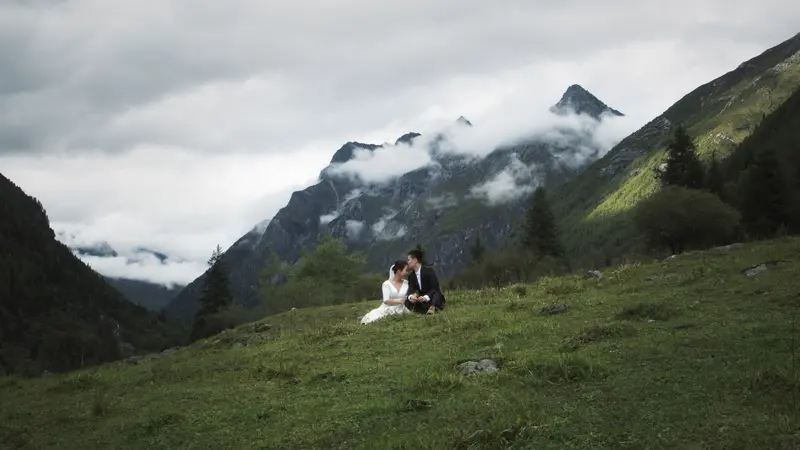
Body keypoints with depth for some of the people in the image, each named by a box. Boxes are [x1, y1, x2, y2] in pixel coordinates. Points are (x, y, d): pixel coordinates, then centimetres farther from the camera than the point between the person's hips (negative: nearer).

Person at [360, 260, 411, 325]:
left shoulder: (406, 283, 10)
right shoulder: (387, 284, -1)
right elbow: (386, 301, -10)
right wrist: (400, 301, -19)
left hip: (401, 311, 5)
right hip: (387, 310, -4)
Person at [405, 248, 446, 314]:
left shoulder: (429, 271, -14)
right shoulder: (411, 275, 3)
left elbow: (435, 288, -20)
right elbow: (411, 290, -9)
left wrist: (426, 297, -37)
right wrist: (411, 297, -34)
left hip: (433, 300, -5)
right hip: (421, 300, 5)